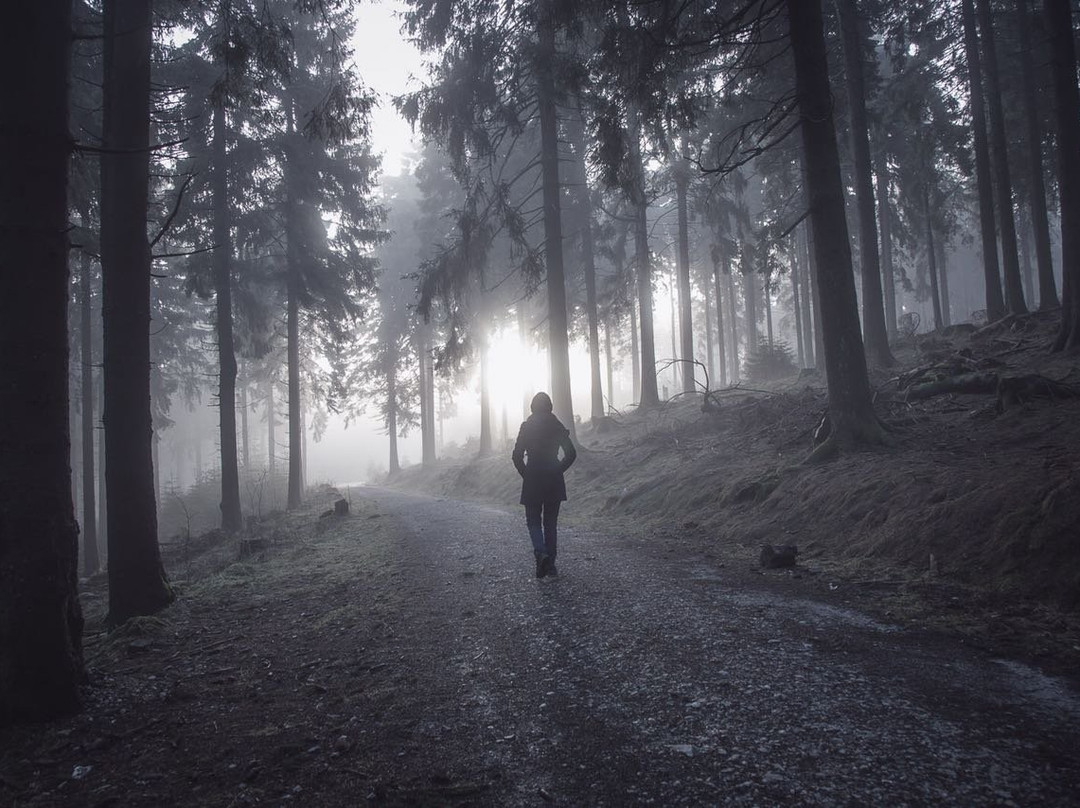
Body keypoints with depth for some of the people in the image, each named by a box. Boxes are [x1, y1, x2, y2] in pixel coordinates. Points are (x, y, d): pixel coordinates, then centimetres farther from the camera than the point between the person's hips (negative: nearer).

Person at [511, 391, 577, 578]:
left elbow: (517, 456, -8)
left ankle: (541, 552, -18)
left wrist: (525, 474, 5)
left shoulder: (526, 427, -6)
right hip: (554, 481, 2)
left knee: (533, 521, 8)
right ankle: (550, 564, 11)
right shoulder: (558, 426, 0)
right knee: (551, 522, 12)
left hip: (532, 481, -2)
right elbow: (571, 454, -1)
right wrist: (558, 470, 9)